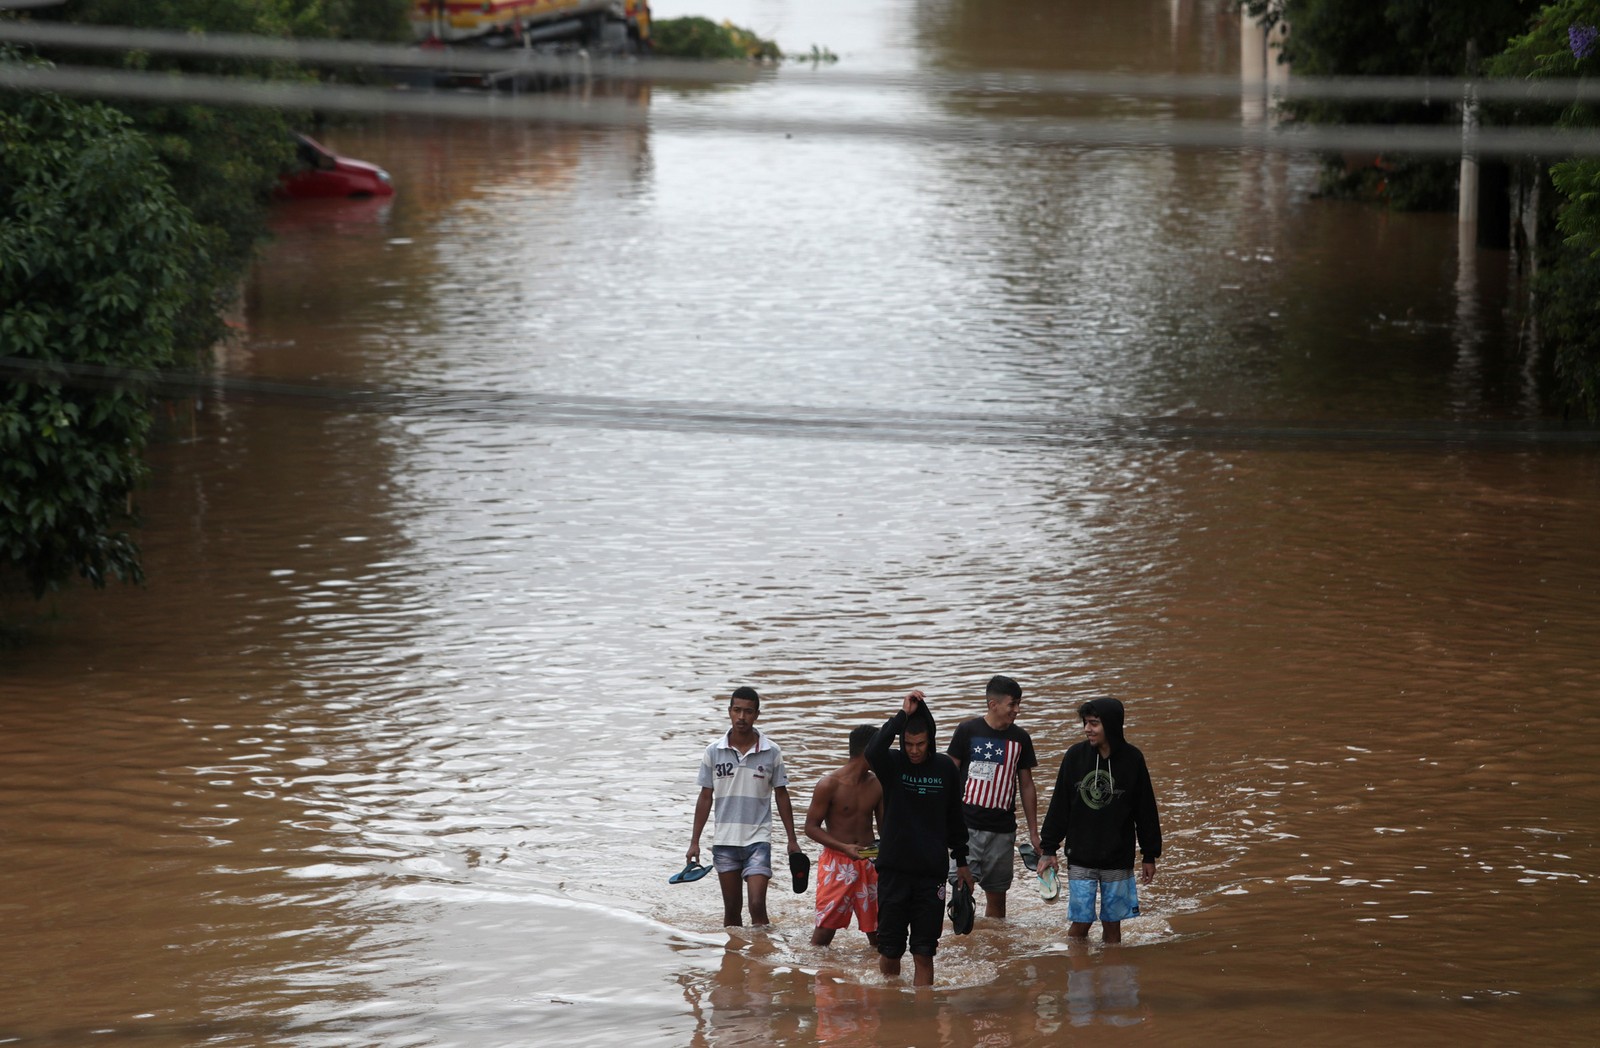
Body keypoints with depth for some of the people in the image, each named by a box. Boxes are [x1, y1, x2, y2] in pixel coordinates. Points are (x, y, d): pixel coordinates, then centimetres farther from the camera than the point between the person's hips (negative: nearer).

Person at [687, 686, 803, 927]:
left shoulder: (771, 752, -2)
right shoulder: (714, 752, 1)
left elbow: (781, 796, 5)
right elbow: (706, 797, 6)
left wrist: (792, 839, 4)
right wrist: (694, 841, 4)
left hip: (758, 839, -2)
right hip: (724, 841, 2)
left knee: (757, 905, -12)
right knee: (732, 909, 9)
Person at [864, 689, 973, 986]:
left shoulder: (945, 768, 4)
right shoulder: (892, 764, -3)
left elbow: (955, 818, 14)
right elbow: (872, 752, -28)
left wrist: (962, 862, 16)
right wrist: (902, 715, -26)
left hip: (931, 872, 1)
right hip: (893, 870, -1)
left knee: (924, 953, 0)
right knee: (890, 949, 5)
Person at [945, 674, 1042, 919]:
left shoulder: (1020, 739, 7)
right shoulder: (967, 731, -2)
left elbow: (1026, 786, 14)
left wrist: (1033, 832, 13)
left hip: (1003, 829, 3)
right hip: (967, 825, -3)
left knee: (997, 896, 7)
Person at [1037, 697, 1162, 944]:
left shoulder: (1132, 759, -5)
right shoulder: (1075, 755, -3)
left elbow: (1146, 810, 3)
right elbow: (1059, 806, 3)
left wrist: (1150, 855, 6)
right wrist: (1048, 849, 2)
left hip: (1118, 859, 0)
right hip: (1080, 859, 0)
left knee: (1112, 924, 6)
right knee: (1080, 924, -2)